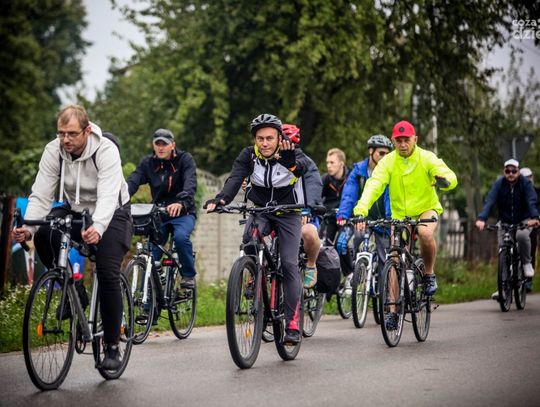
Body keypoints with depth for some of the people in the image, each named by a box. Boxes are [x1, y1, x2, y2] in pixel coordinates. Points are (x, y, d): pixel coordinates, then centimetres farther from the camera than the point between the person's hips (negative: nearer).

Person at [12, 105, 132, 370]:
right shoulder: (53, 151, -16)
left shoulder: (106, 151, -28)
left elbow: (108, 197, -39)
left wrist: (97, 229, -58)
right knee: (43, 236, -27)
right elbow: (40, 195, -19)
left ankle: (112, 347, -7)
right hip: (75, 209, 4)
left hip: (111, 214, -4)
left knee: (108, 274, -19)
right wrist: (28, 227, -38)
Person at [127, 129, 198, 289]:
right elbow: (132, 182, -15)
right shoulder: (148, 163, 1)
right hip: (158, 214, 3)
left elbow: (190, 184, -26)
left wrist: (181, 202, -47)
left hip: (182, 213, -3)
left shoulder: (184, 159, -8)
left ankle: (188, 275, -11)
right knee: (152, 252, -9)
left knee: (181, 237, -32)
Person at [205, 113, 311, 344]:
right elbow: (235, 179, -28)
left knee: (289, 264, -15)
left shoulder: (292, 154, -18)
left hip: (288, 214, -2)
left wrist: (291, 160, -65)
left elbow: (302, 168, -40)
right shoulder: (249, 156, -13)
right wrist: (220, 199, -48)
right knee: (249, 239, -31)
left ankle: (292, 325, -13)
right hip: (260, 211, 2)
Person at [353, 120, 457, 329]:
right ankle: (393, 310, 4)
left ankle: (429, 274, -9)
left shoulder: (427, 158, -13)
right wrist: (361, 211, -40)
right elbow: (373, 185, -24)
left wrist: (445, 180, -52)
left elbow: (450, 175, -26)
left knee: (426, 234, -35)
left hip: (426, 209, -2)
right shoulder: (388, 161, -12)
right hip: (400, 214, 2)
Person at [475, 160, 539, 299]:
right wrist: (481, 218, -41)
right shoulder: (499, 184, -10)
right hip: (504, 222, 2)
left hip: (523, 221, -2)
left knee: (522, 235, -35)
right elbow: (489, 201, -24)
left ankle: (526, 263, -9)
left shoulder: (525, 183, -12)